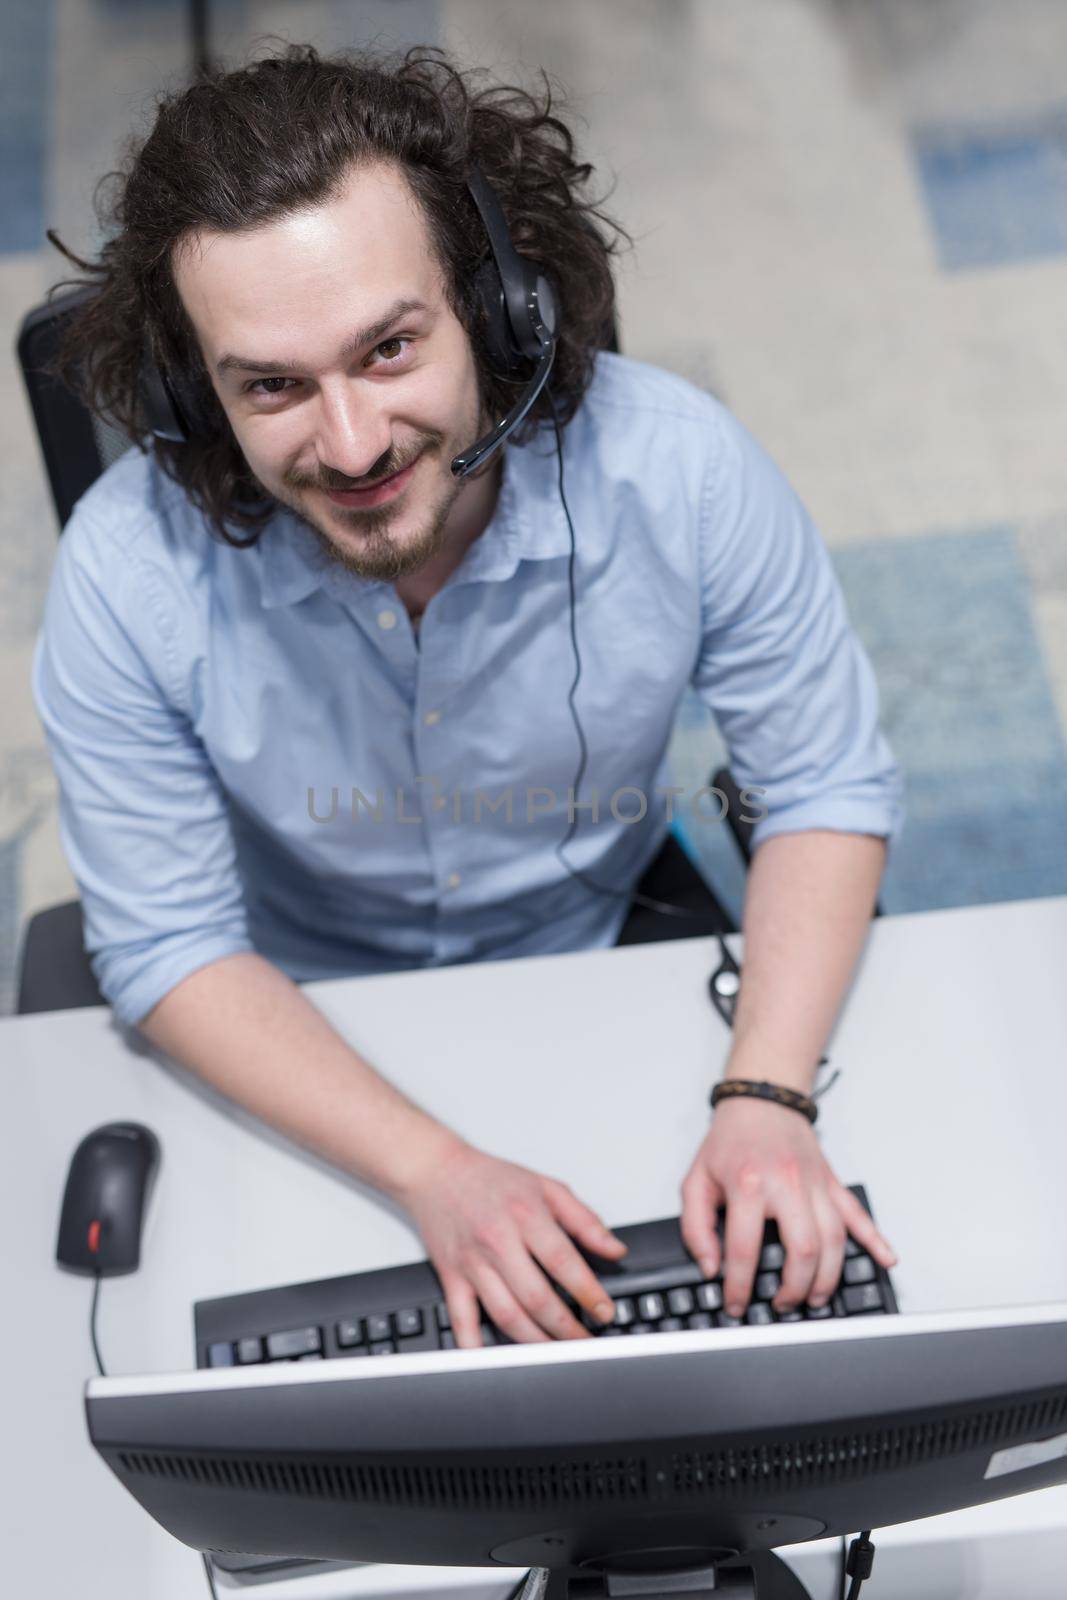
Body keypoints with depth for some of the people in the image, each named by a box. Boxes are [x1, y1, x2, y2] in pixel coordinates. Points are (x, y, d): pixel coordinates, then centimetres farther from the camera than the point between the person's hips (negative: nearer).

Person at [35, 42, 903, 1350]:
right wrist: (434, 1171, -30)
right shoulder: (126, 573, -27)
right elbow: (170, 951, -18)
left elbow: (830, 790, -14)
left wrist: (766, 1098, -28)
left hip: (607, 948, 1)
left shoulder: (681, 469, -26)